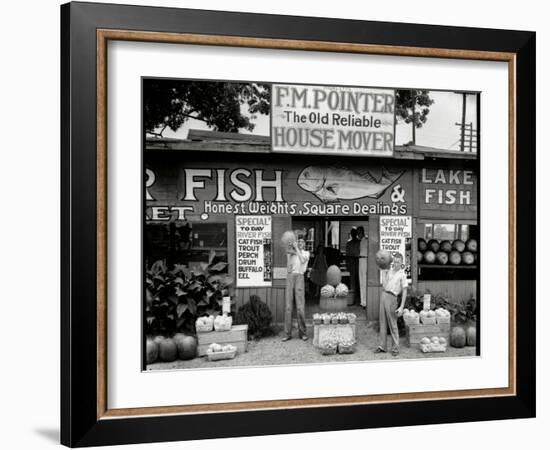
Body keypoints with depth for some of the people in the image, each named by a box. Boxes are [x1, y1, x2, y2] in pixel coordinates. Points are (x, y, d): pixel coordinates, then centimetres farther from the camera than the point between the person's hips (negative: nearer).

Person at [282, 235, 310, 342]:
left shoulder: (306, 253, 13)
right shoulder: (291, 253, 17)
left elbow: (303, 260, -9)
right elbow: (289, 268, 5)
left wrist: (297, 249, -3)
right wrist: (289, 254, -2)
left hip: (299, 277, -2)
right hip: (290, 277, 2)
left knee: (300, 306, -6)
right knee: (288, 306, -2)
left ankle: (302, 332, 3)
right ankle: (287, 333, 2)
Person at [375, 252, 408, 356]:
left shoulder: (402, 274, -3)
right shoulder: (389, 270, 13)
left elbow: (404, 291, -5)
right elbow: (384, 285, 13)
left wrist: (401, 307, -12)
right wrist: (383, 271, 9)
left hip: (391, 298, -5)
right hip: (383, 295, 5)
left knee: (392, 324, -2)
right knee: (383, 323, 9)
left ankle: (395, 348, 6)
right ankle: (382, 346, 15)